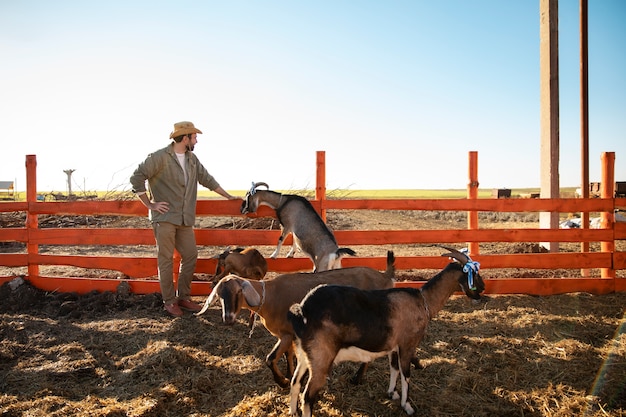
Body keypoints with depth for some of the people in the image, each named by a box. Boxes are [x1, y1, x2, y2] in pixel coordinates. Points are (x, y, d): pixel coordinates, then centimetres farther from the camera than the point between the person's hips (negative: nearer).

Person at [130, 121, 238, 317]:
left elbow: (206, 179, 20)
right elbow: (136, 178, -10)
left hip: (185, 219, 7)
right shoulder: (159, 157, -10)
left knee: (190, 256, 8)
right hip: (164, 218, -7)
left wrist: (228, 196, 22)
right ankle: (169, 301, 11)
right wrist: (150, 205, -10)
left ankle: (184, 297, 21)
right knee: (166, 260, 0)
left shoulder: (192, 159, 11)